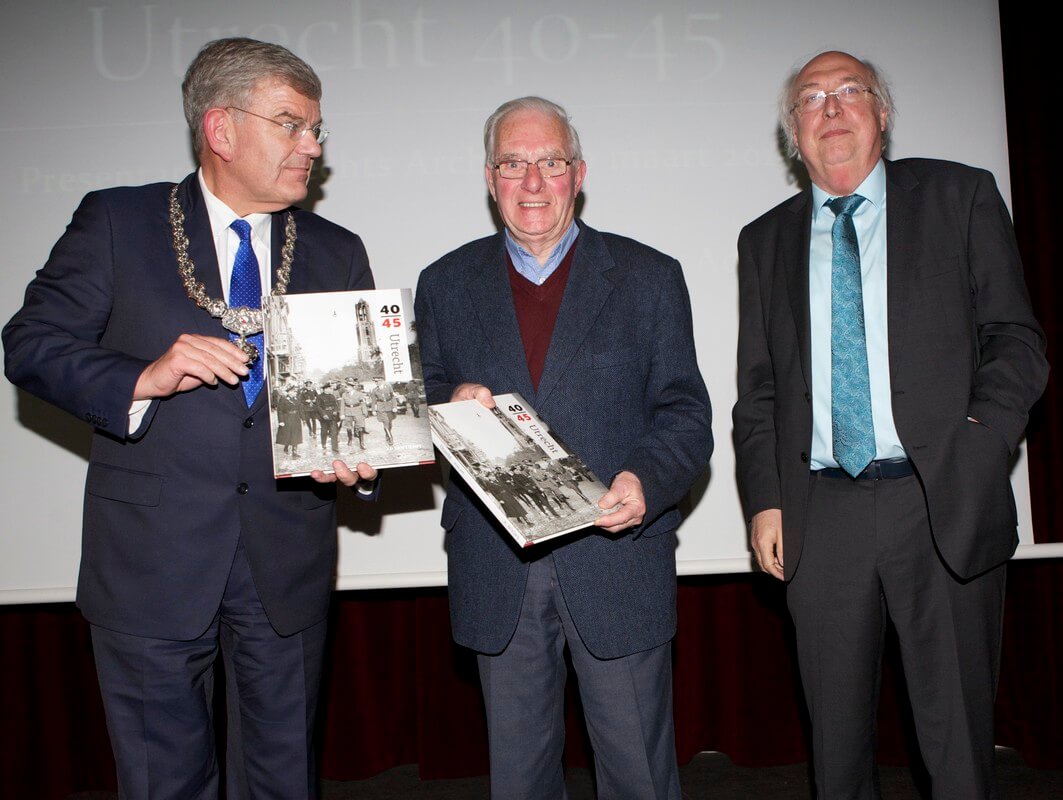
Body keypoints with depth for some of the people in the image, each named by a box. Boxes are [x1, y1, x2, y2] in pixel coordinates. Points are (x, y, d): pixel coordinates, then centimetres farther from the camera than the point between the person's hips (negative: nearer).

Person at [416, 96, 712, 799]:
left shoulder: (650, 278, 4)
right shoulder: (447, 284, 9)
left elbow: (686, 414, 0)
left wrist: (647, 481, -19)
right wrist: (450, 407, -12)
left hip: (617, 558, -1)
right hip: (496, 568, 2)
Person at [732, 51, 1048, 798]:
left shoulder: (961, 196, 7)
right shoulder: (766, 239, 14)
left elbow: (1017, 339, 3)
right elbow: (758, 390, 12)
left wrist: (977, 443, -12)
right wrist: (765, 500, 2)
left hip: (943, 504, -2)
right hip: (820, 512, 2)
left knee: (957, 730, 5)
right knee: (837, 734, 11)